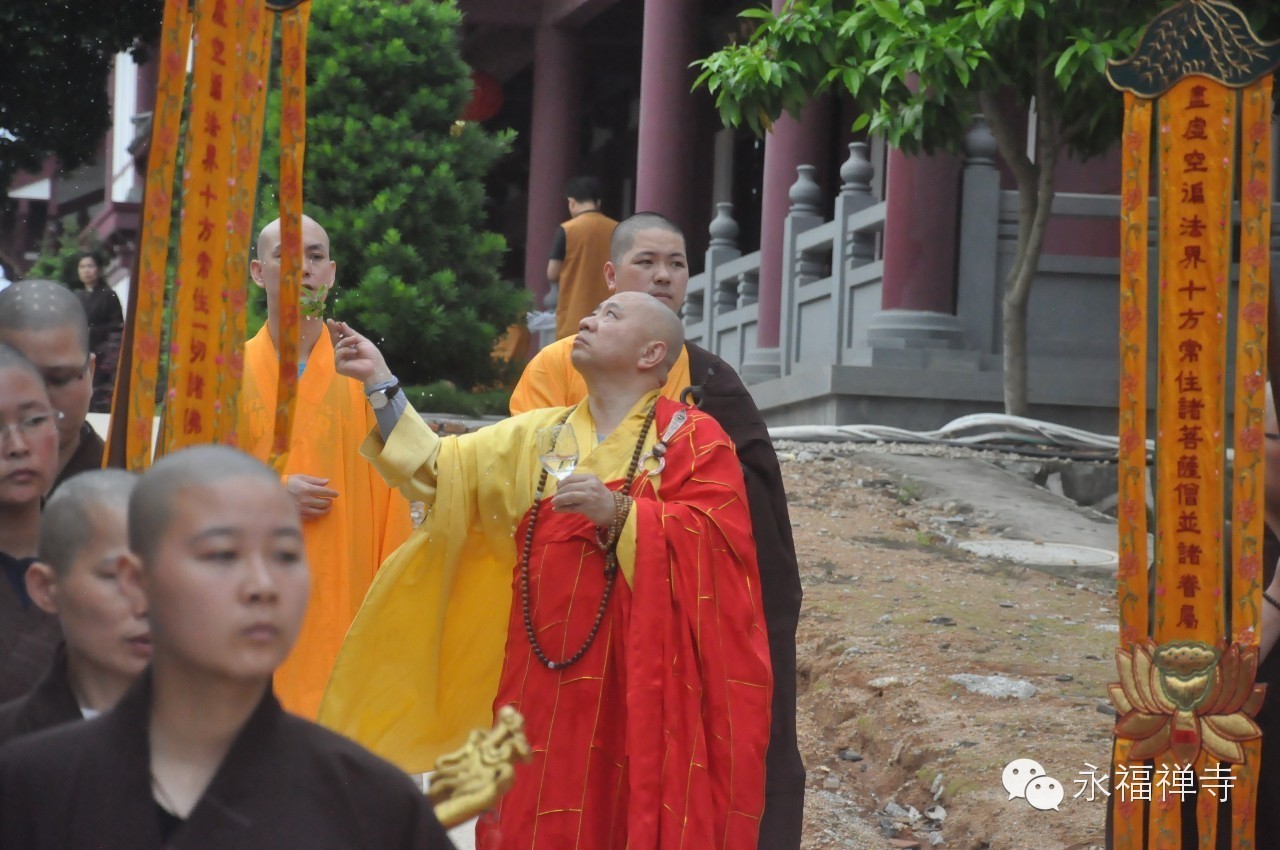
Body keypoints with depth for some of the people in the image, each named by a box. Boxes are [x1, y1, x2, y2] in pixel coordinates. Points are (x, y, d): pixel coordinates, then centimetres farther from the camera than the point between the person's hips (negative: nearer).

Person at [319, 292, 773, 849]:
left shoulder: (694, 439, 0)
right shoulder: (537, 437, 16)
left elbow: (715, 540, -13)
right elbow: (436, 470, 10)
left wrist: (619, 513, -22)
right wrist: (381, 384, 4)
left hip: (644, 684, -4)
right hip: (549, 681, 5)